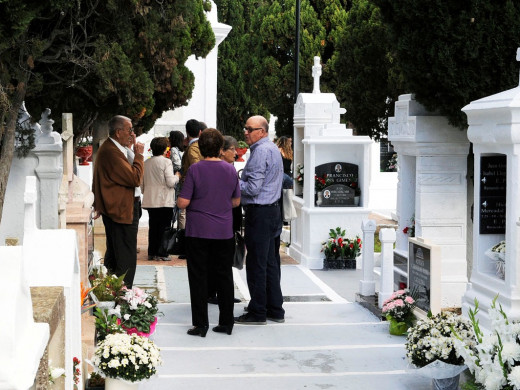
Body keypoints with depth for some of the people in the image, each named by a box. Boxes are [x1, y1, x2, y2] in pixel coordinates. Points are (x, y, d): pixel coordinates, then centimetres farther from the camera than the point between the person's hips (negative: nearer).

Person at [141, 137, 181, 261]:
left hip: (150, 201, 6)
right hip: (164, 201, -6)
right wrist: (177, 176, 5)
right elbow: (170, 182, -14)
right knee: (164, 227, 0)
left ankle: (152, 252, 12)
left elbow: (142, 183, 14)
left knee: (153, 227, 10)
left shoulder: (146, 163, 8)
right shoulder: (166, 162, -10)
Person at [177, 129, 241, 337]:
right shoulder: (230, 170, 1)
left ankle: (200, 324, 3)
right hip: (224, 232, 3)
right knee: (224, 275, 10)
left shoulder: (195, 169, -11)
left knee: (198, 277, 3)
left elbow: (183, 202, -12)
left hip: (198, 231, -3)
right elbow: (236, 201, 10)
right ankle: (226, 322, 14)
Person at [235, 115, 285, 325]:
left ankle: (257, 313, 1)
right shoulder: (273, 149, 16)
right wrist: (241, 180, 19)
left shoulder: (261, 152, -16)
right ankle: (275, 309, 19)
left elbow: (253, 188, -21)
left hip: (259, 213, -10)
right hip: (273, 210, 10)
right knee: (271, 262, 14)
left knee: (256, 264, -4)